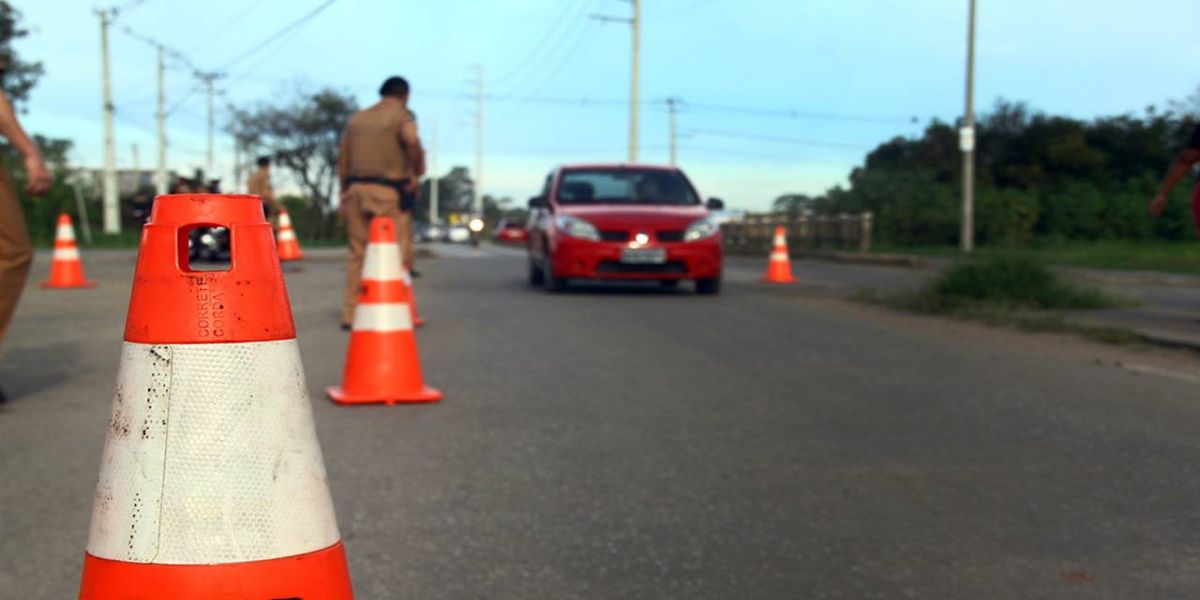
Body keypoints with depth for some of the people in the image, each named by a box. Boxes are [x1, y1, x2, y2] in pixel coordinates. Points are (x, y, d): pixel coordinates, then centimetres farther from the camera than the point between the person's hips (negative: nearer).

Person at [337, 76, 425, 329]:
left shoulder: (356, 118, 18)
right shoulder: (402, 114, 0)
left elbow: (343, 160, 16)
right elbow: (412, 141, -22)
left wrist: (344, 194, 21)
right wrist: (418, 172, -10)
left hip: (356, 188, 6)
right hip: (387, 190, -6)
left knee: (357, 254, 11)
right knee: (399, 253, -1)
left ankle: (350, 313, 11)